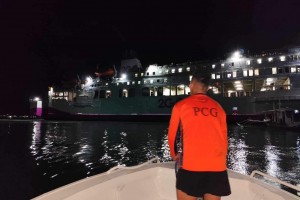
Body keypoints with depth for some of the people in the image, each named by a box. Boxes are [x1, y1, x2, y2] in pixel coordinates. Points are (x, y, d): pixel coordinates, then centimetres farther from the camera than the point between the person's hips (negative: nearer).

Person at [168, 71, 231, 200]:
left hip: (191, 165, -3)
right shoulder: (218, 107, 9)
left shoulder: (181, 105, 1)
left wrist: (174, 154, 26)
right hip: (217, 166, 4)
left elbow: (172, 135, 8)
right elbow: (224, 138, 14)